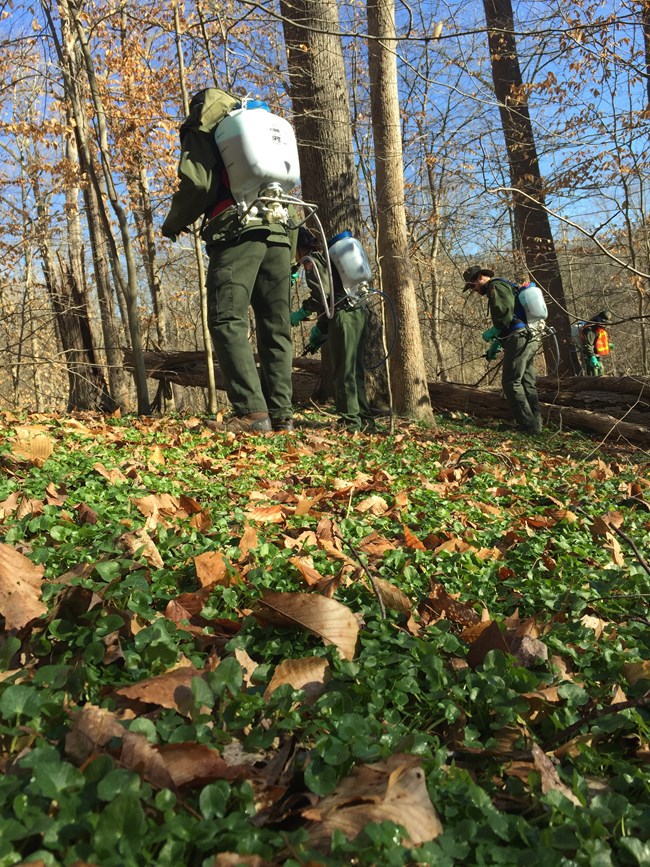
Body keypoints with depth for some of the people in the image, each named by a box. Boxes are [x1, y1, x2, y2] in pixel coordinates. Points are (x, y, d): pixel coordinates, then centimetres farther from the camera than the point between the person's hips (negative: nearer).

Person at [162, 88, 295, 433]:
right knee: (275, 327, 4)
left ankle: (252, 412, -22)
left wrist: (173, 224, 10)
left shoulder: (201, 127, 11)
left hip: (237, 233, -6)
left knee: (227, 322, -11)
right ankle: (281, 413, 0)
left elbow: (197, 182, -6)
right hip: (278, 231, 6)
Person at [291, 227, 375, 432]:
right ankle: (364, 420, 12)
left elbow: (322, 292, -16)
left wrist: (301, 313, -5)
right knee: (355, 371, 11)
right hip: (358, 314, 9)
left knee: (343, 372, -6)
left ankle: (351, 422, -5)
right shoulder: (324, 258, 29)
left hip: (344, 317, -9)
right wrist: (318, 333, 29)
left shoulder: (311, 260, 0)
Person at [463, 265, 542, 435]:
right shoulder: (505, 286, 28)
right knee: (527, 383, 9)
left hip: (518, 338, -10)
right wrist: (496, 344, 24)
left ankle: (528, 425, -11)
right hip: (530, 338, 10)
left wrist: (492, 332, -8)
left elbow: (507, 314, -19)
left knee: (511, 383, -9)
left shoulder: (496, 286, -4)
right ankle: (535, 423, 9)